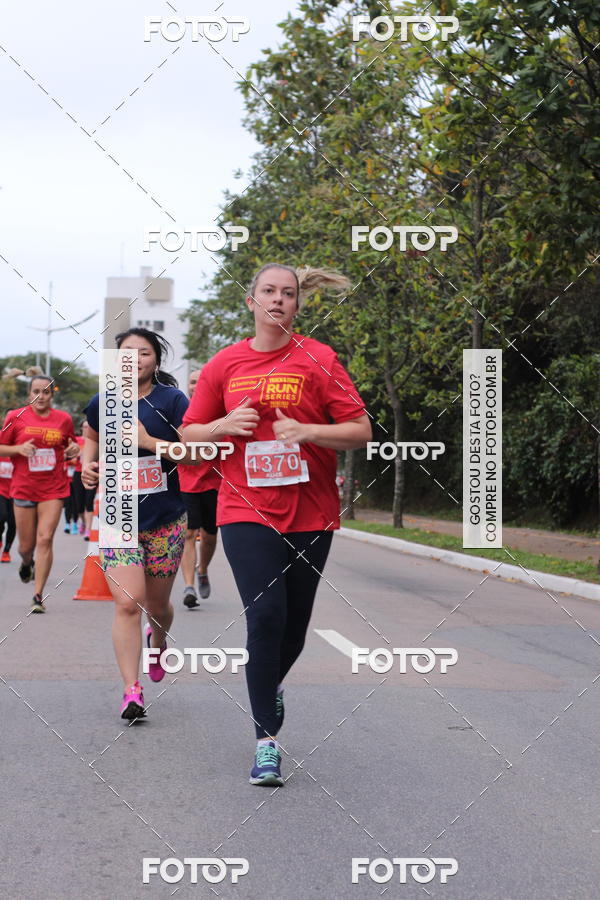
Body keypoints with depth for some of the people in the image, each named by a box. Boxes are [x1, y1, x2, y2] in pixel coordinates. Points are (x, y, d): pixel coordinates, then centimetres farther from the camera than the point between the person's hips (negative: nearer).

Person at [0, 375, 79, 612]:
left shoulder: (63, 419, 5)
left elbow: (70, 444, 21)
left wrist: (74, 449, -2)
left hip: (53, 488, 0)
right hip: (23, 488, 0)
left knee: (45, 539, -12)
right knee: (26, 545, 8)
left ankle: (38, 595, -6)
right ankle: (27, 564, 46)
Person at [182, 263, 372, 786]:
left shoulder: (318, 360, 1)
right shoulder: (225, 365, 6)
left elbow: (361, 432, -2)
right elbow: (190, 435, 13)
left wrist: (305, 430, -17)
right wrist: (226, 425, -8)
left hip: (309, 514, 1)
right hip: (246, 511, 0)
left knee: (294, 626, 8)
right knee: (266, 614, -15)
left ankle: (272, 684, 43)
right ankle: (267, 741, -7)